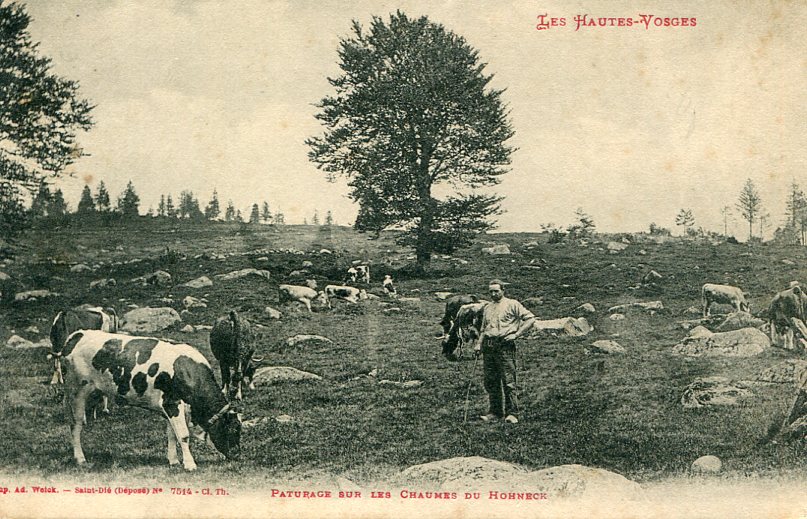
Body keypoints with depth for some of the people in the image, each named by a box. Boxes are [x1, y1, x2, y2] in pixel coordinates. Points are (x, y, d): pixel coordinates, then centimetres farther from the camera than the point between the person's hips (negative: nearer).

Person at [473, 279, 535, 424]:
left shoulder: (512, 304, 3)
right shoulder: (487, 308, 22)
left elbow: (530, 318, -2)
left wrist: (516, 334, -9)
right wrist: (479, 344, 12)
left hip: (505, 346, -6)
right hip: (488, 347, 6)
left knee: (508, 382, -8)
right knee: (490, 382, 5)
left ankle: (512, 414, -6)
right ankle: (495, 412, 13)